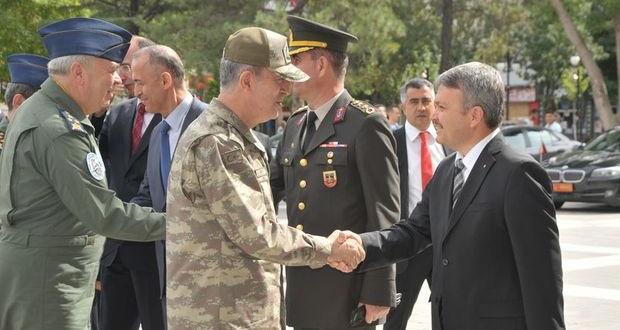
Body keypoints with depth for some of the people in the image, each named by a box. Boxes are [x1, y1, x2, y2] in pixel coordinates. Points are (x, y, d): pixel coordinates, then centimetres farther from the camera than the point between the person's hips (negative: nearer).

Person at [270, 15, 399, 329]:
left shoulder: (366, 126, -10)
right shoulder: (295, 125, 13)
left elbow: (384, 213, -12)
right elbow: (270, 189, 17)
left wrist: (378, 292, -14)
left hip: (346, 285, -7)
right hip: (300, 281, 7)